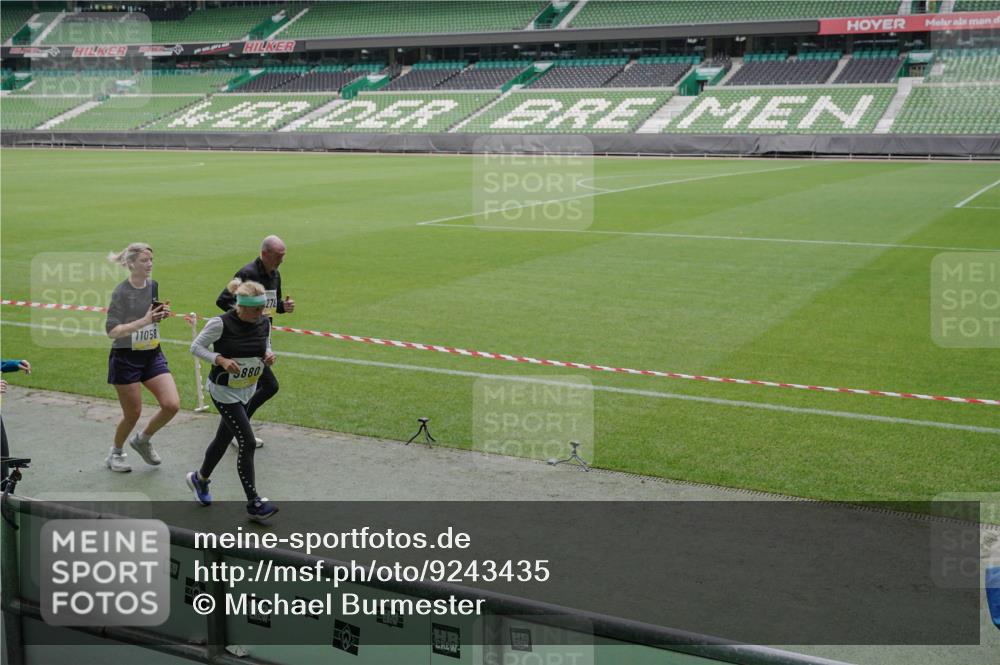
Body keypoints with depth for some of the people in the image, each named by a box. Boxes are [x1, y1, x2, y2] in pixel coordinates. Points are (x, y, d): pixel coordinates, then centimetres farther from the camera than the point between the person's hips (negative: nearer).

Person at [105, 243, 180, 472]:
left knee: (172, 405, -8)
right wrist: (144, 321, -29)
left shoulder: (153, 286, 3)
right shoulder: (121, 292, -16)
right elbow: (112, 331, -21)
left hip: (152, 355, 5)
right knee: (133, 413, 4)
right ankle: (115, 453, 32)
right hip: (126, 359, -5)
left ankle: (143, 440, 20)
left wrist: (160, 314, -3)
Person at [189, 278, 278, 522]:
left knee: (224, 438, 20)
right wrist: (220, 359, -25)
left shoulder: (264, 323, -4)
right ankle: (254, 504, -6)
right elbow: (195, 346, -10)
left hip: (248, 392, 7)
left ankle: (200, 479, 46)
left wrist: (269, 357, -11)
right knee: (247, 443, -12)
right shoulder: (221, 324, -21)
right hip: (224, 391, -7)